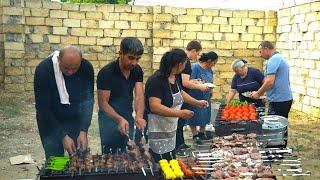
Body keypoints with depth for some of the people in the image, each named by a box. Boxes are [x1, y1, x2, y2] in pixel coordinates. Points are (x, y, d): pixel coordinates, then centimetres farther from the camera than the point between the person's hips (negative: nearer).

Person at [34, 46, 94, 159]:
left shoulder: (86, 68, -18)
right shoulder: (43, 70, -24)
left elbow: (88, 100, -14)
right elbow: (43, 108, -21)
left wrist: (83, 131, -23)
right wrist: (63, 136, -24)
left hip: (76, 119, 2)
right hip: (50, 121, -2)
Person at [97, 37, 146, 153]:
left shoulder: (137, 71, -4)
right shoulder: (106, 73, -19)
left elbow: (139, 95, -13)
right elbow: (103, 103, -19)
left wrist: (139, 116, -32)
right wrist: (119, 119, -34)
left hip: (128, 118, 5)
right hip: (110, 119, -5)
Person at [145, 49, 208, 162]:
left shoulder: (175, 77, 6)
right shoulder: (157, 80, -21)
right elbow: (154, 107, -30)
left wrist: (198, 103, 24)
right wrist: (180, 113, -29)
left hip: (170, 130, 9)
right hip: (157, 132, -9)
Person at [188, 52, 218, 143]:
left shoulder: (209, 70, 8)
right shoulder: (195, 67, -15)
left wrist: (210, 92, 4)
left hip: (206, 98, 7)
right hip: (195, 98, -7)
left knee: (205, 116, 12)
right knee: (194, 116, 1)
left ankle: (202, 133, 27)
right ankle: (195, 135, 13)